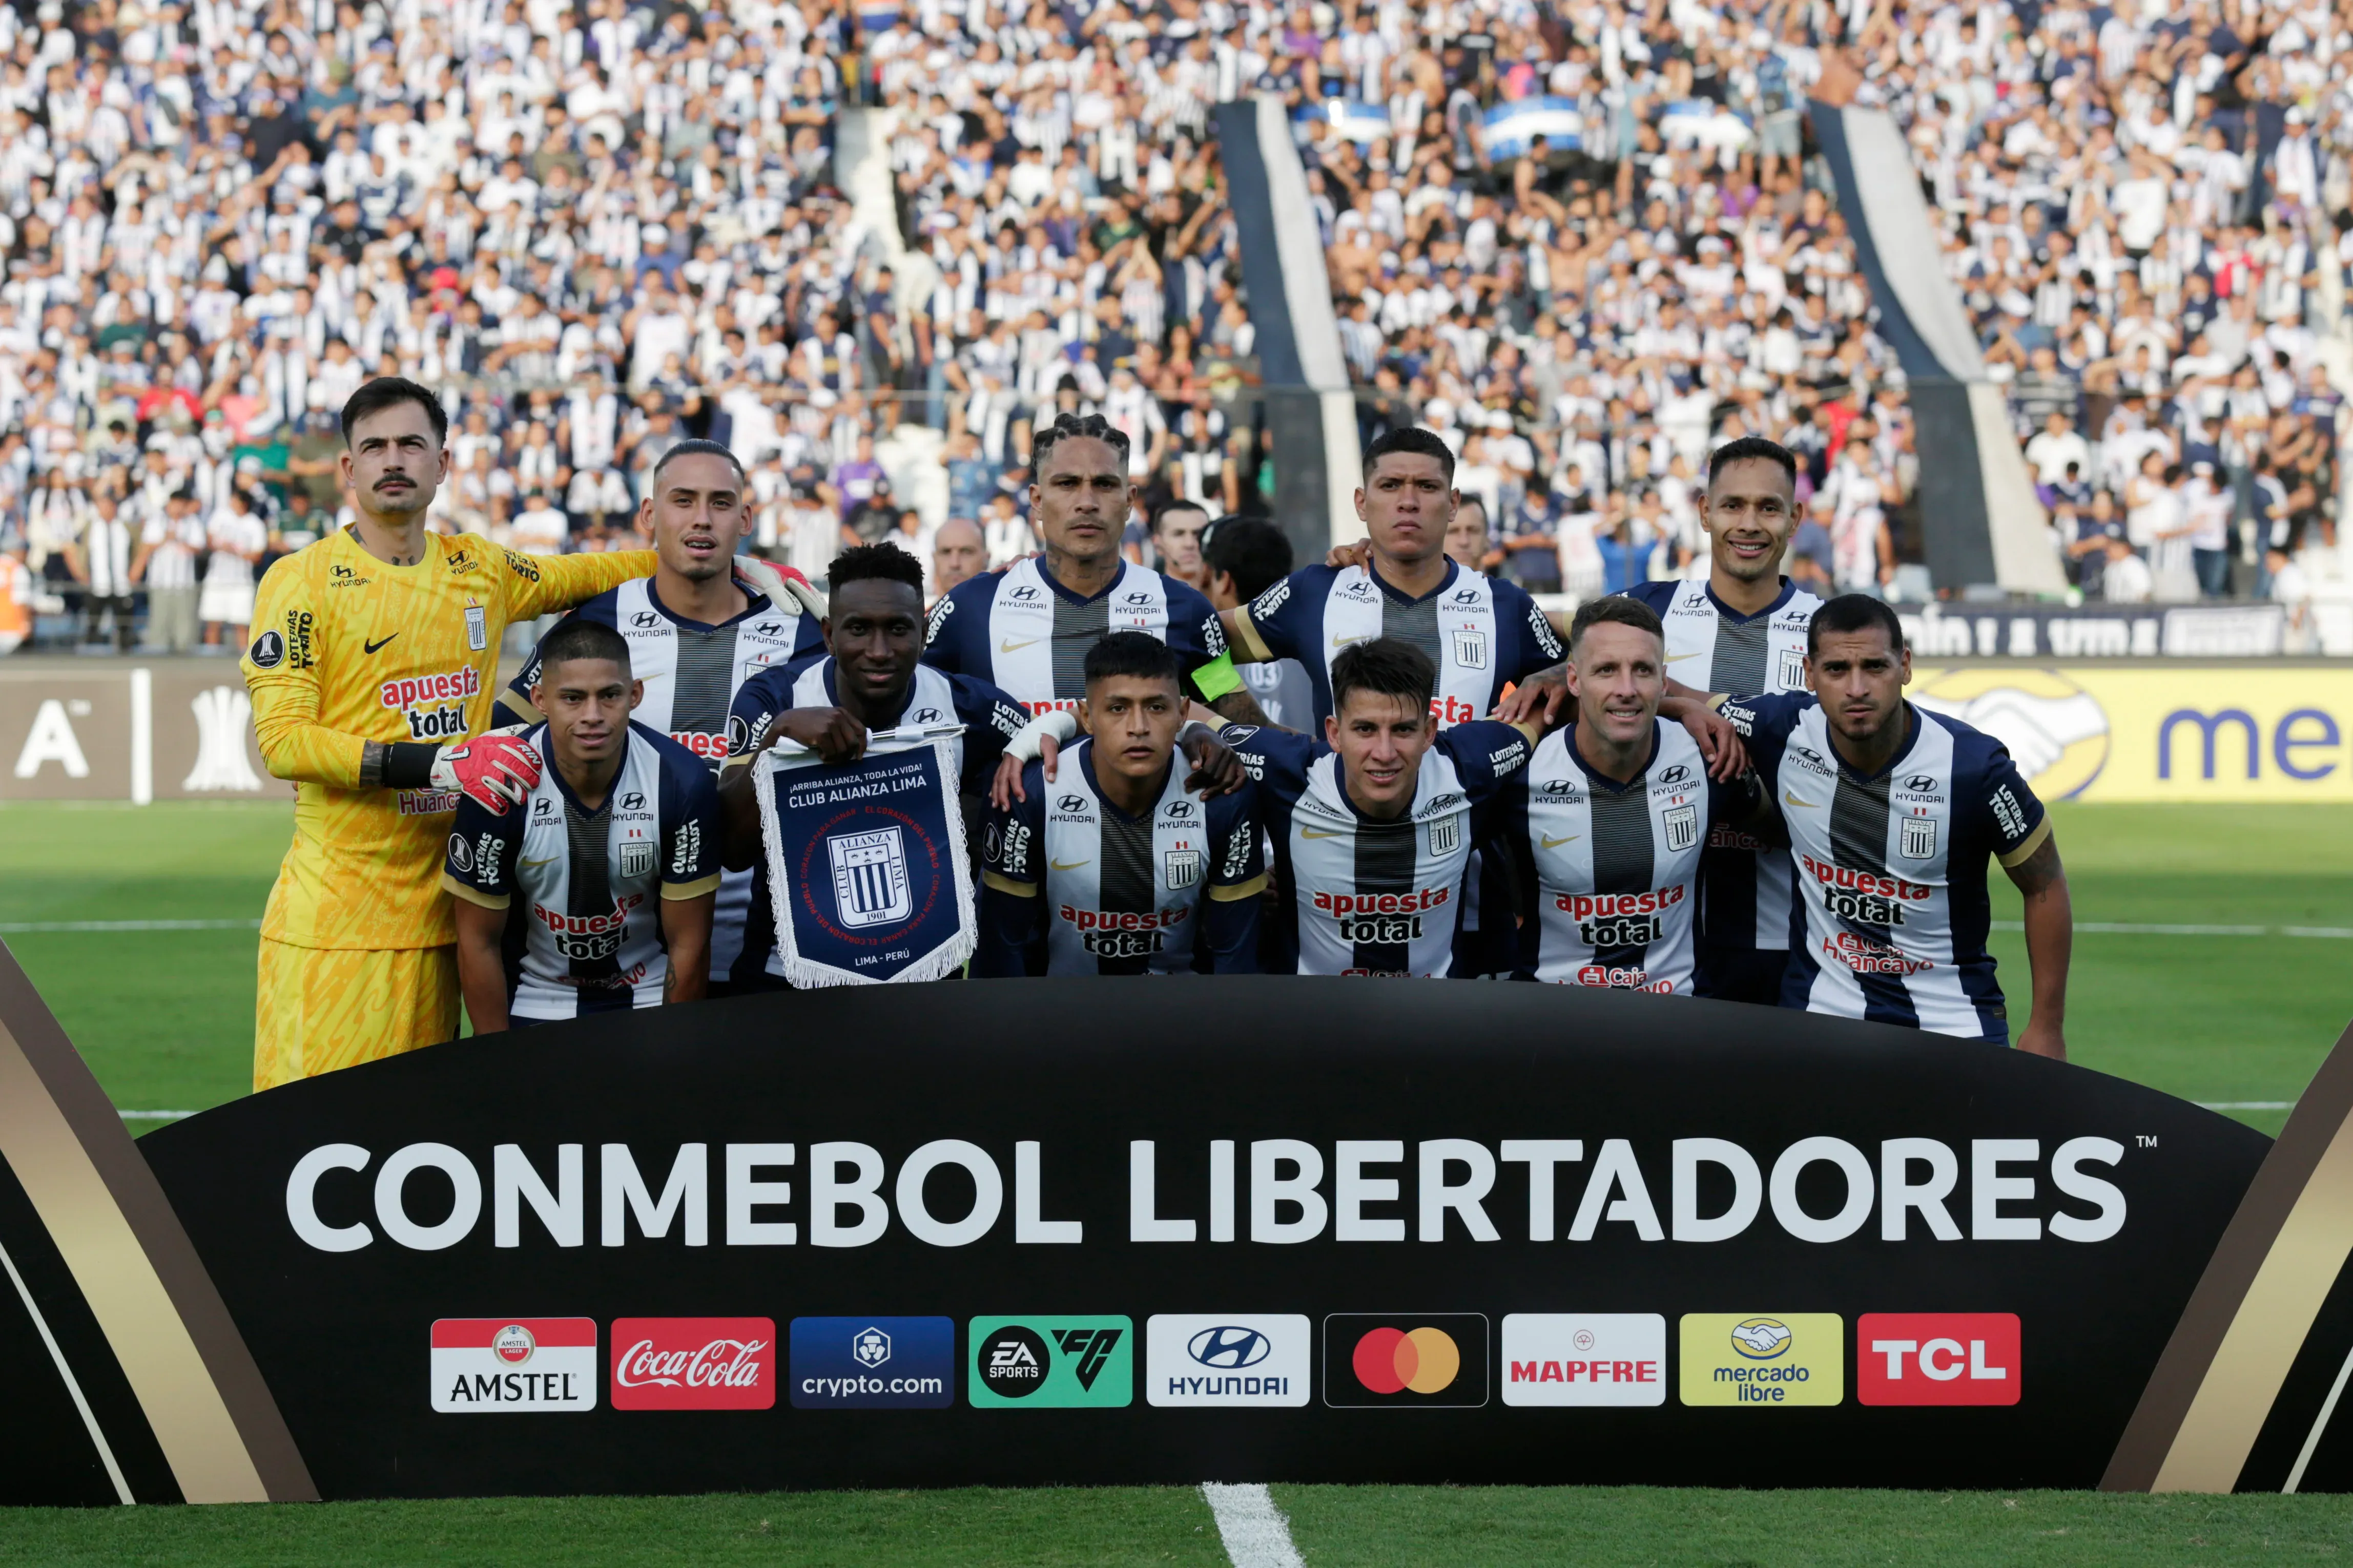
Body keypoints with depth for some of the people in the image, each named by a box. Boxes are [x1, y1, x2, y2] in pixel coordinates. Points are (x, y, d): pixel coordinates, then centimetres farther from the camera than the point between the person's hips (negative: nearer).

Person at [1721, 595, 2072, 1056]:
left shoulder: (1973, 766, -19)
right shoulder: (1784, 731, -13)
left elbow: (2045, 886, -5)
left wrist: (2047, 1027, -3)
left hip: (1954, 1019, -2)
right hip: (1820, 1009, 2)